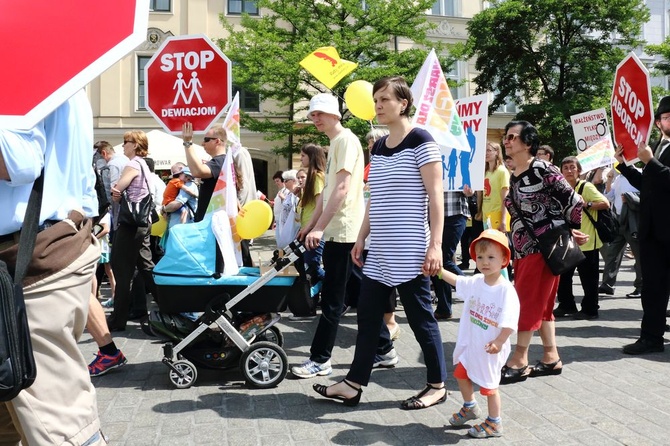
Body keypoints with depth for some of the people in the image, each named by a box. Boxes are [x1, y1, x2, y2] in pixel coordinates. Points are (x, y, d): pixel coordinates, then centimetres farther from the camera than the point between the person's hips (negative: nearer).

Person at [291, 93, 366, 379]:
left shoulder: (346, 140, -11)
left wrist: (319, 227, -23)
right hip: (335, 230, 10)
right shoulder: (334, 144, 18)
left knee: (332, 299, -4)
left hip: (343, 230, -10)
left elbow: (342, 188, -21)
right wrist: (311, 224, 20)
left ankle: (319, 360, 4)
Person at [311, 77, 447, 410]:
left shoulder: (420, 141, -8)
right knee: (368, 314, 9)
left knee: (420, 318, 2)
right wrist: (361, 239, 16)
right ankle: (354, 384, 18)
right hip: (380, 251, 8)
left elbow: (435, 195, -12)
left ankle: (437, 386, 18)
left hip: (410, 251, -8)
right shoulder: (378, 147, 14)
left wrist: (435, 245, -18)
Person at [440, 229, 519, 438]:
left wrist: (499, 342, -27)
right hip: (469, 344, 7)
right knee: (461, 374, 22)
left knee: (489, 385, 5)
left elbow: (510, 322, -23)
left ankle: (494, 423, 26)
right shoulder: (475, 282, -3)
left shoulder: (506, 290, -22)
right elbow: (455, 280, 12)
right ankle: (470, 407, 47)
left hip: (490, 349, -7)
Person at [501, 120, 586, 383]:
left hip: (545, 246, -8)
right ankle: (552, 358, 21)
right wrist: (514, 244, 13)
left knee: (530, 302, -5)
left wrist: (573, 231, -4)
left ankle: (519, 361, 3)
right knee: (541, 303, 12)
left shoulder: (543, 170, -13)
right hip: (523, 248, 8)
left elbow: (573, 201, -12)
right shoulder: (513, 176, 12)